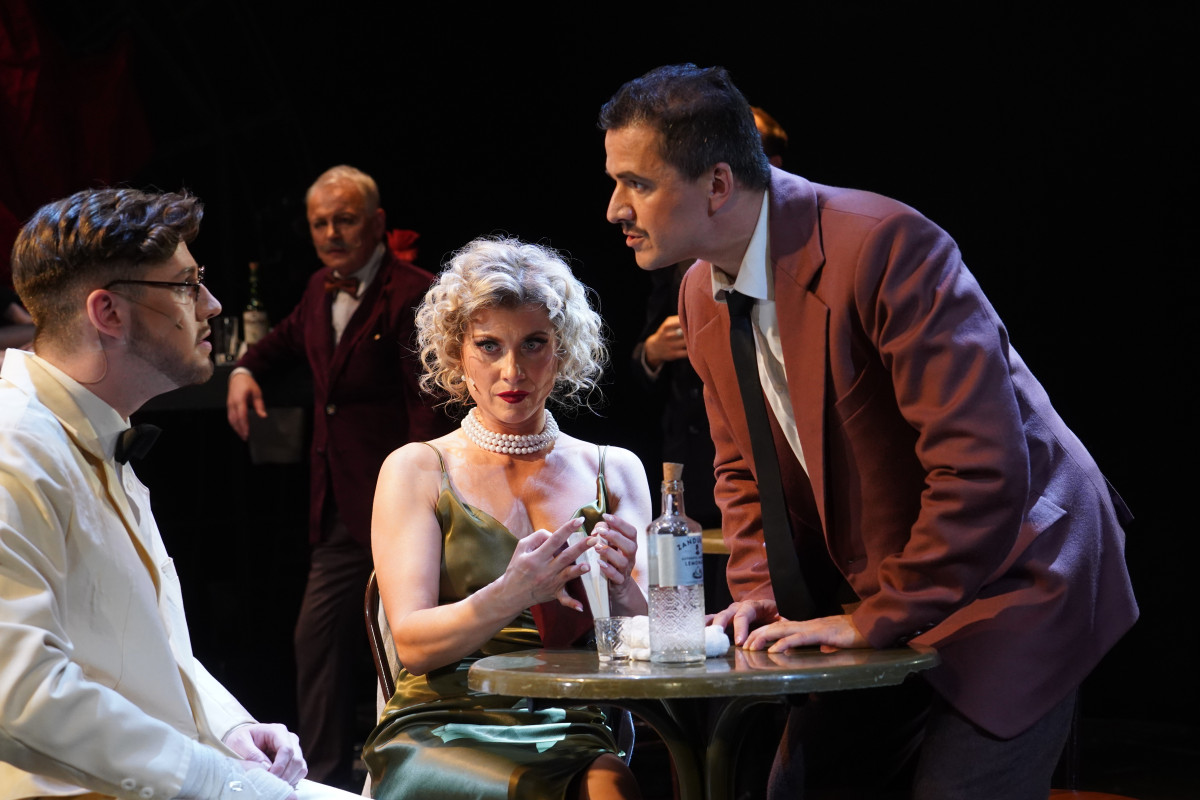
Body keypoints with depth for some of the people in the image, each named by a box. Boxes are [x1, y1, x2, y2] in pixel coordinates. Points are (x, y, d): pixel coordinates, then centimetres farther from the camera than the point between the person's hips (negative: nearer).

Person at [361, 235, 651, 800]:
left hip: (572, 732, 2)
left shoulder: (614, 472, 14)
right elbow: (411, 643, -5)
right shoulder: (416, 470, 7)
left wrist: (619, 591, -16)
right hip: (440, 728, -2)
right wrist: (510, 596, -24)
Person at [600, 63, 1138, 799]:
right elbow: (743, 465, 14)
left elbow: (981, 469, -30)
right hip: (873, 605, 8)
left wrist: (875, 620, -25)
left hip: (1008, 581, -7)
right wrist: (758, 593, -2)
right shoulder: (702, 296, 0)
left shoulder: (882, 247, -27)